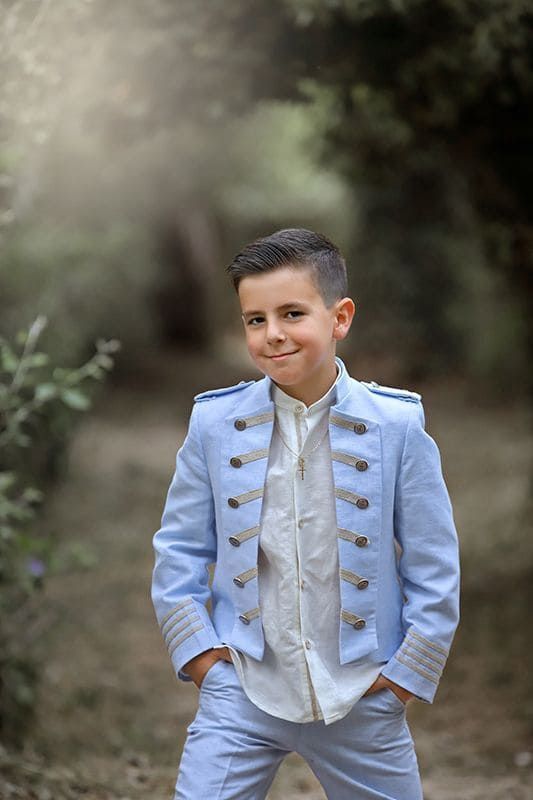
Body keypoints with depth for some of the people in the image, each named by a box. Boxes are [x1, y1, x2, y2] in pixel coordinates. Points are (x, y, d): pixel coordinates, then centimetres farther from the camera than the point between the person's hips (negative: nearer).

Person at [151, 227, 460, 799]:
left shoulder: (396, 424, -6)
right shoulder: (216, 422, -2)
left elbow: (434, 567, -1)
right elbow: (178, 552, 7)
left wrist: (410, 669, -2)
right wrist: (197, 650, -1)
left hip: (361, 695, 0)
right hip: (241, 689, 1)